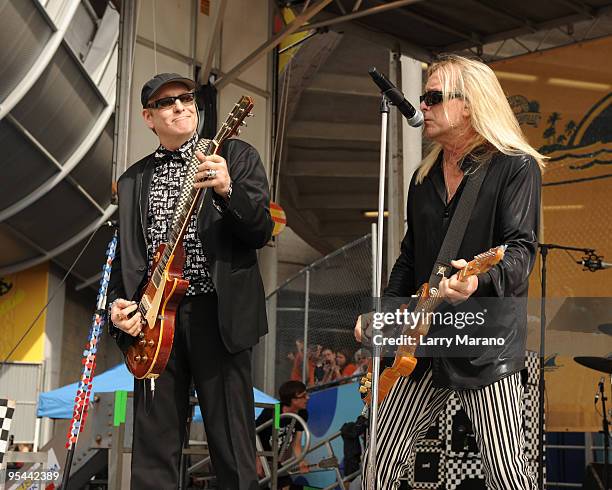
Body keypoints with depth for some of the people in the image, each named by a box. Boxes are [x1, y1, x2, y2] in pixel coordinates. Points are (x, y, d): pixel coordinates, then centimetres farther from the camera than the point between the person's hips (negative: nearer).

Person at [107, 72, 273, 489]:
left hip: (218, 313, -3)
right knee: (153, 446, 5)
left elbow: (261, 232, -4)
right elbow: (125, 255, 18)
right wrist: (118, 304, 0)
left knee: (233, 450, -2)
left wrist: (227, 190, -21)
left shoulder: (236, 156, 7)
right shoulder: (133, 180, 18)